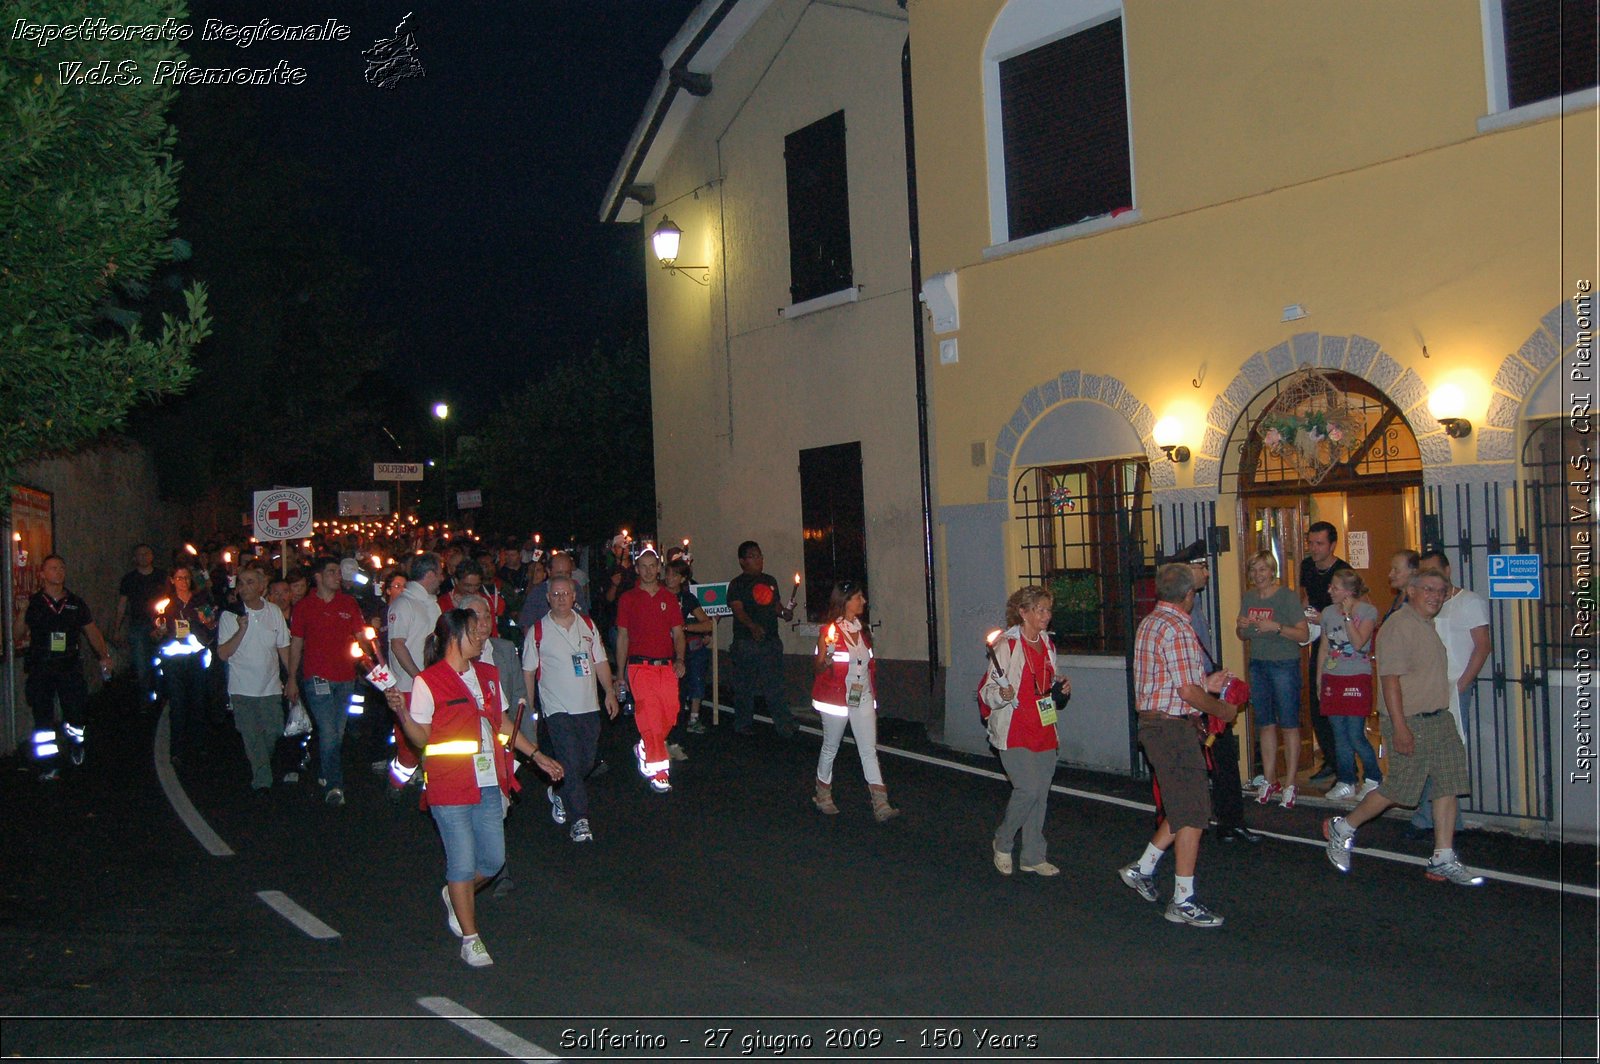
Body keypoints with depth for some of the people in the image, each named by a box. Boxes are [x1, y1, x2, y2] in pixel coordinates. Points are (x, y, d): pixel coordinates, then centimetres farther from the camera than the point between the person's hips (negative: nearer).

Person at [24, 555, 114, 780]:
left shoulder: (76, 603, 10)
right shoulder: (32, 603, 3)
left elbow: (92, 632, 14)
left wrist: (104, 656, 9)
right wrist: (22, 611, -12)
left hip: (70, 667, 1)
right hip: (41, 669, -1)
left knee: (78, 715, -4)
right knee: (43, 718, 1)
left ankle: (75, 744, 29)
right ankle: (49, 768, 10)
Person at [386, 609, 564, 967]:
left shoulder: (487, 675, 11)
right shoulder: (427, 682, -8)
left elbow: (503, 724, 20)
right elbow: (422, 737, -6)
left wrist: (537, 756, 20)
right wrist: (401, 712, -23)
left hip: (489, 785, 6)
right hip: (451, 788, -6)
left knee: (493, 859, 8)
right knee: (463, 863, 0)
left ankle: (455, 896, 39)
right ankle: (470, 940, 16)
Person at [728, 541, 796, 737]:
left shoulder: (770, 581, 16)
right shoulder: (737, 584, -3)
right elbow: (738, 609, -15)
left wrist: (784, 612, -2)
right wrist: (753, 626, -32)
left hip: (771, 640, 5)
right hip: (747, 642, -5)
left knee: (775, 684, 4)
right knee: (744, 685, 3)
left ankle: (784, 725, 5)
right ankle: (743, 724, 16)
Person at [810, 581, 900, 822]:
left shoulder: (863, 628, 8)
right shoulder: (829, 630, -11)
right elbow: (818, 669, -8)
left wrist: (873, 694, 21)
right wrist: (828, 657, -30)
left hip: (863, 697, 5)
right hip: (836, 698, -5)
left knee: (870, 751, -1)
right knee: (831, 748, 11)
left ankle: (880, 805, -3)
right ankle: (823, 796, 29)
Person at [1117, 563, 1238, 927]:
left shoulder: (1149, 623, 14)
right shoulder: (1176, 628, -17)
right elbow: (1188, 692, -20)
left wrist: (1205, 684, 21)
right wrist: (1222, 710, -5)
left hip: (1153, 722, 10)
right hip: (1172, 728, -10)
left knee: (1183, 808, 18)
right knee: (1193, 813, -4)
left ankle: (1141, 868, 24)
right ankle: (1183, 902, 1)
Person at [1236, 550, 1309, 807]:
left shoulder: (1287, 596, -8)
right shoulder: (1248, 598, 9)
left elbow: (1303, 633, -12)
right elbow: (1243, 636, 17)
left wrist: (1276, 627, -24)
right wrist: (1242, 627, -5)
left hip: (1285, 664, -6)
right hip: (1258, 665, 6)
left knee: (1288, 726, -1)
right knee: (1265, 725, 11)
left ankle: (1289, 785, 6)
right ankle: (1268, 781, 19)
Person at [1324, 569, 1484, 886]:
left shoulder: (1430, 626, 15)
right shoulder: (1398, 626, -14)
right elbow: (1390, 678, -20)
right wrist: (1399, 727, -23)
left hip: (1440, 718, 9)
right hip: (1411, 722, -9)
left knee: (1448, 787, 4)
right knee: (1398, 789, -2)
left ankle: (1443, 860, 9)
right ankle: (1342, 828, 15)